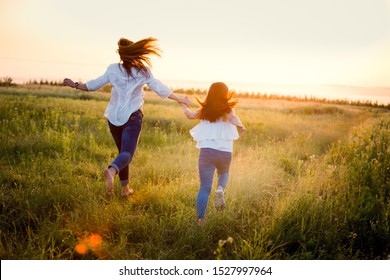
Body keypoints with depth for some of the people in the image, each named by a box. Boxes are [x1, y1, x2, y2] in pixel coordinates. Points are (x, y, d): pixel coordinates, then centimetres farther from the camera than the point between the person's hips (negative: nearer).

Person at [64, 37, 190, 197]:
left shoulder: (113, 69, 1)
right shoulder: (143, 71, -3)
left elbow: (94, 85, 4)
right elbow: (159, 89, 0)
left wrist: (75, 85, 19)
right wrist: (179, 99, 11)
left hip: (114, 117, 4)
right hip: (132, 117, -3)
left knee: (122, 151, 19)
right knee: (127, 152, -12)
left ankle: (125, 188, 23)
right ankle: (111, 171, -45)